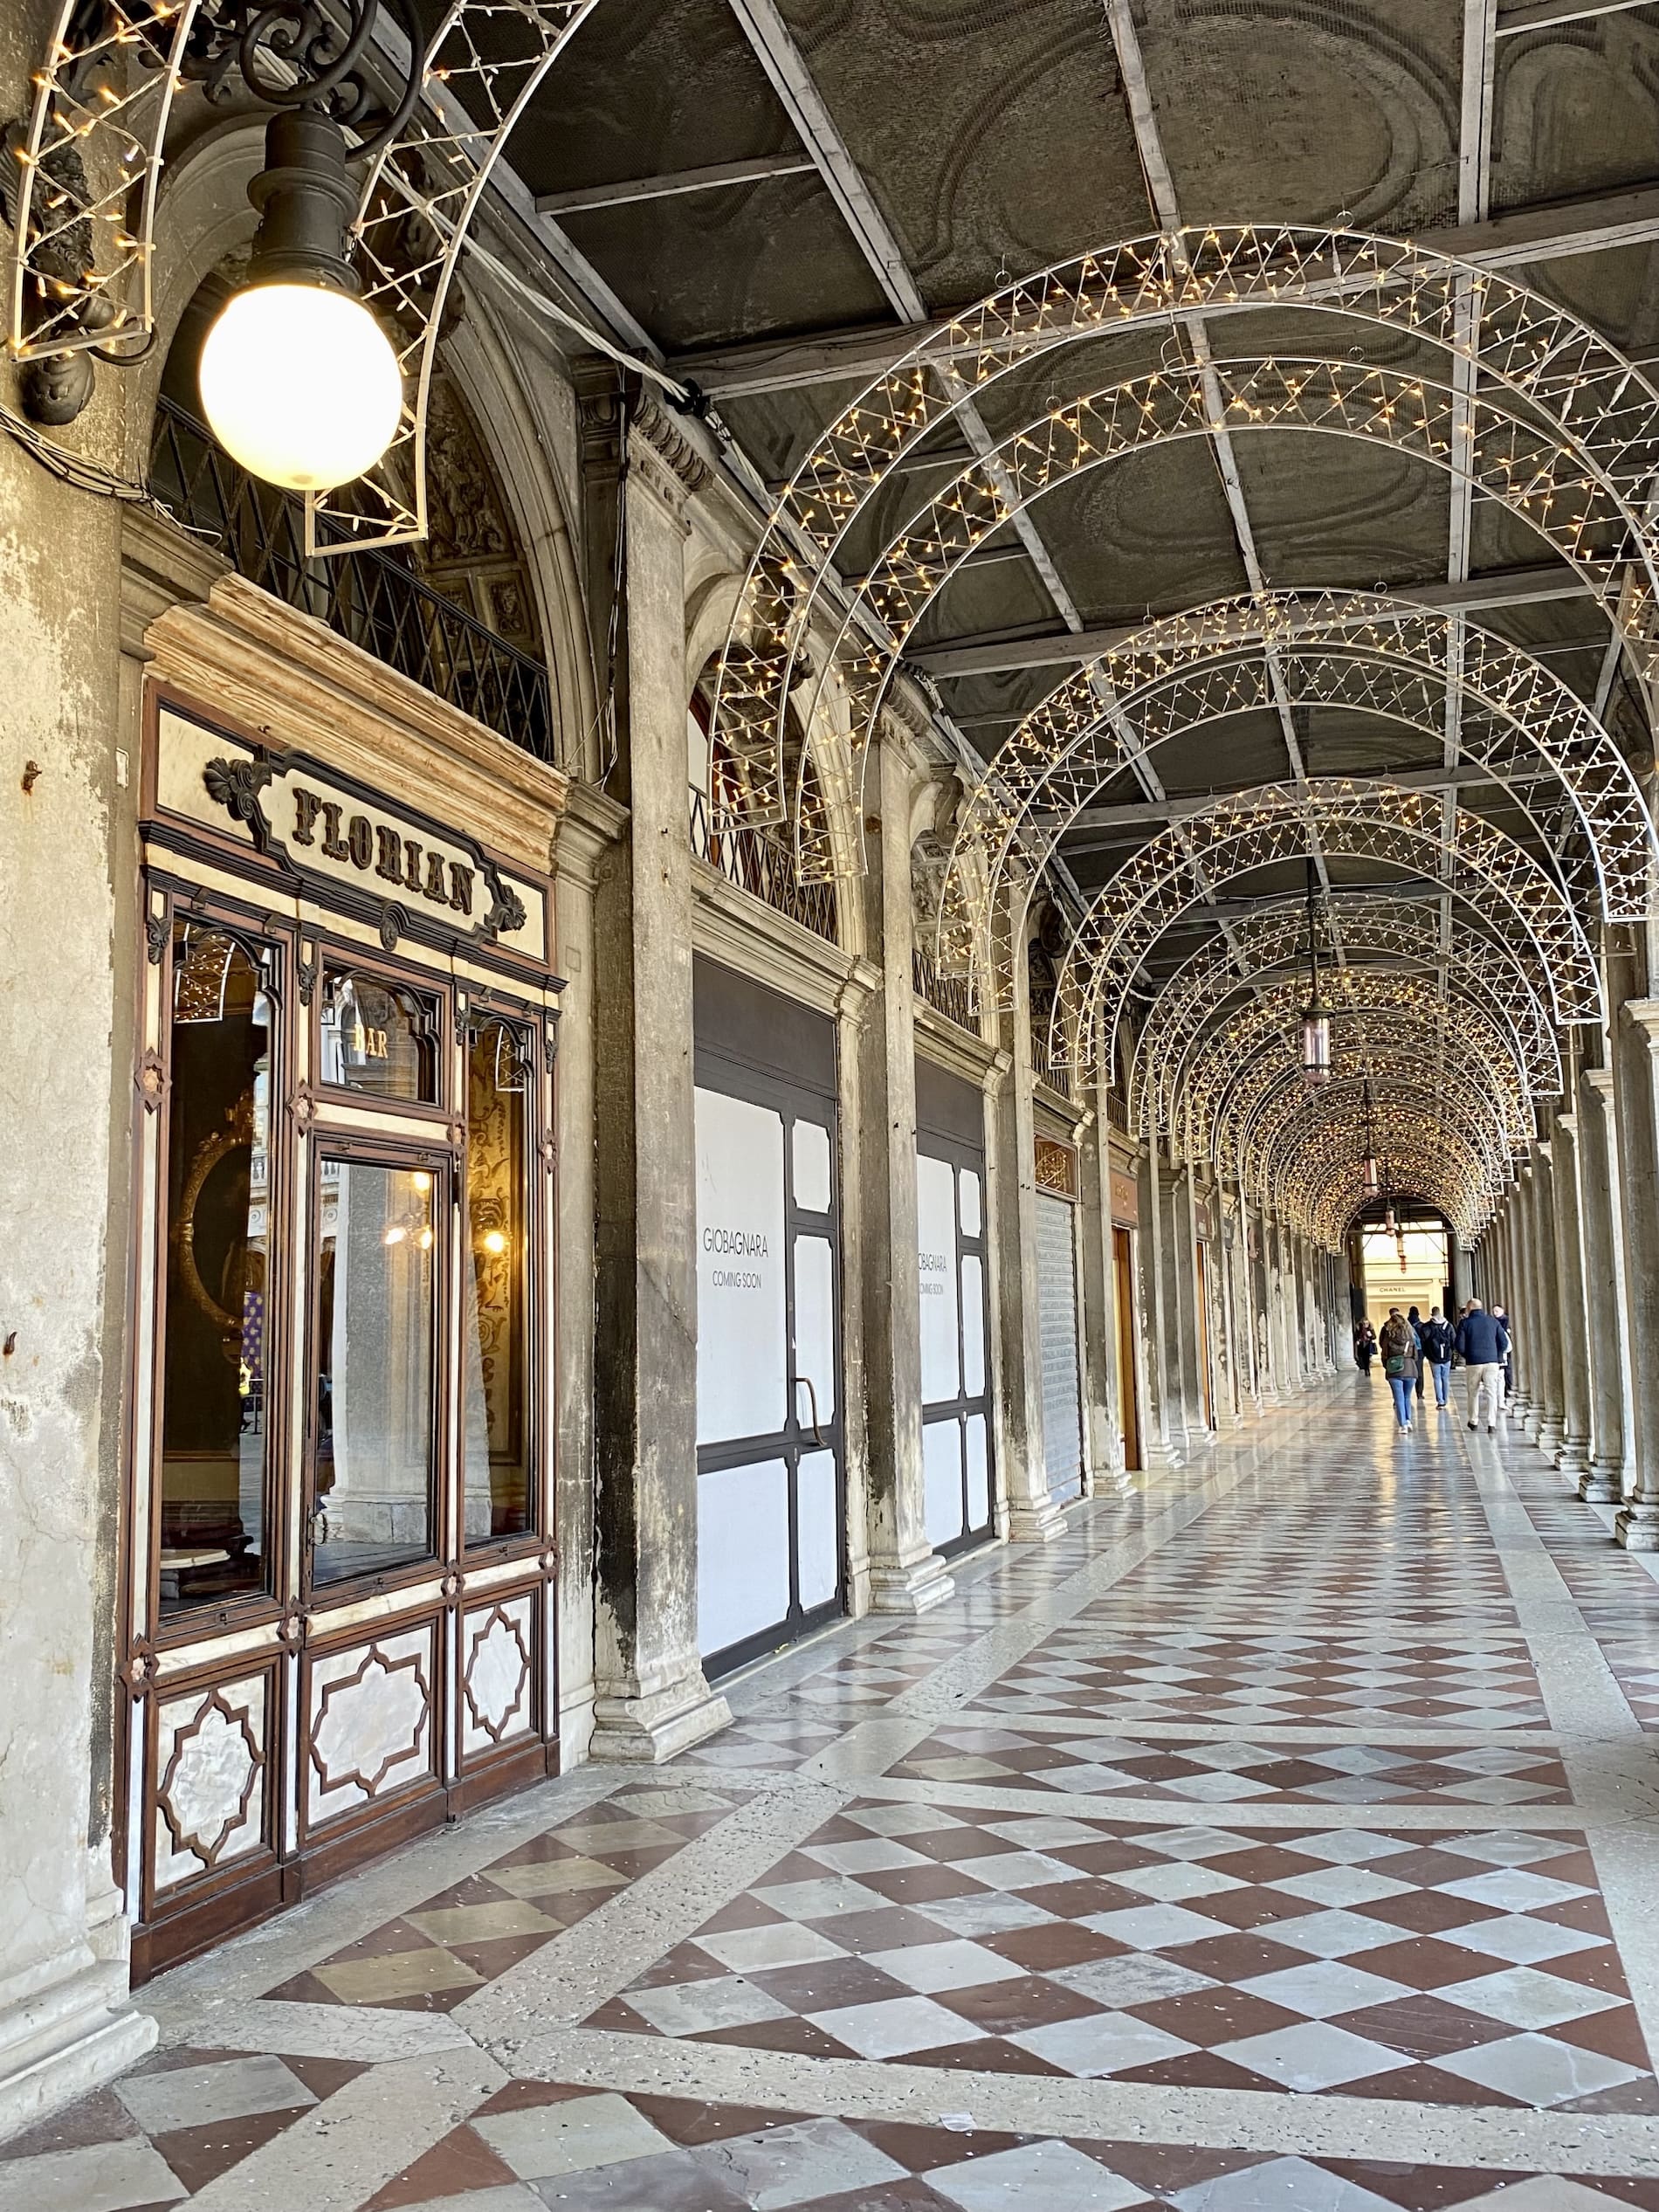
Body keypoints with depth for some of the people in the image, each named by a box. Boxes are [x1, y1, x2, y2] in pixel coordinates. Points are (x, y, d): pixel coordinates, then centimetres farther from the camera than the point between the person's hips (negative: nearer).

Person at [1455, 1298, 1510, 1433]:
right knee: (1491, 1393, 0)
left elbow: (1460, 1346, -4)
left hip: (1473, 1363, -1)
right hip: (1492, 1362, 1)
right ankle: (1492, 1424, -11)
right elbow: (1504, 1342, 4)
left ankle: (1474, 1421, 23)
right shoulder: (1494, 1321, 6)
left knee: (1473, 1392, 15)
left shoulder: (1465, 1323, -1)